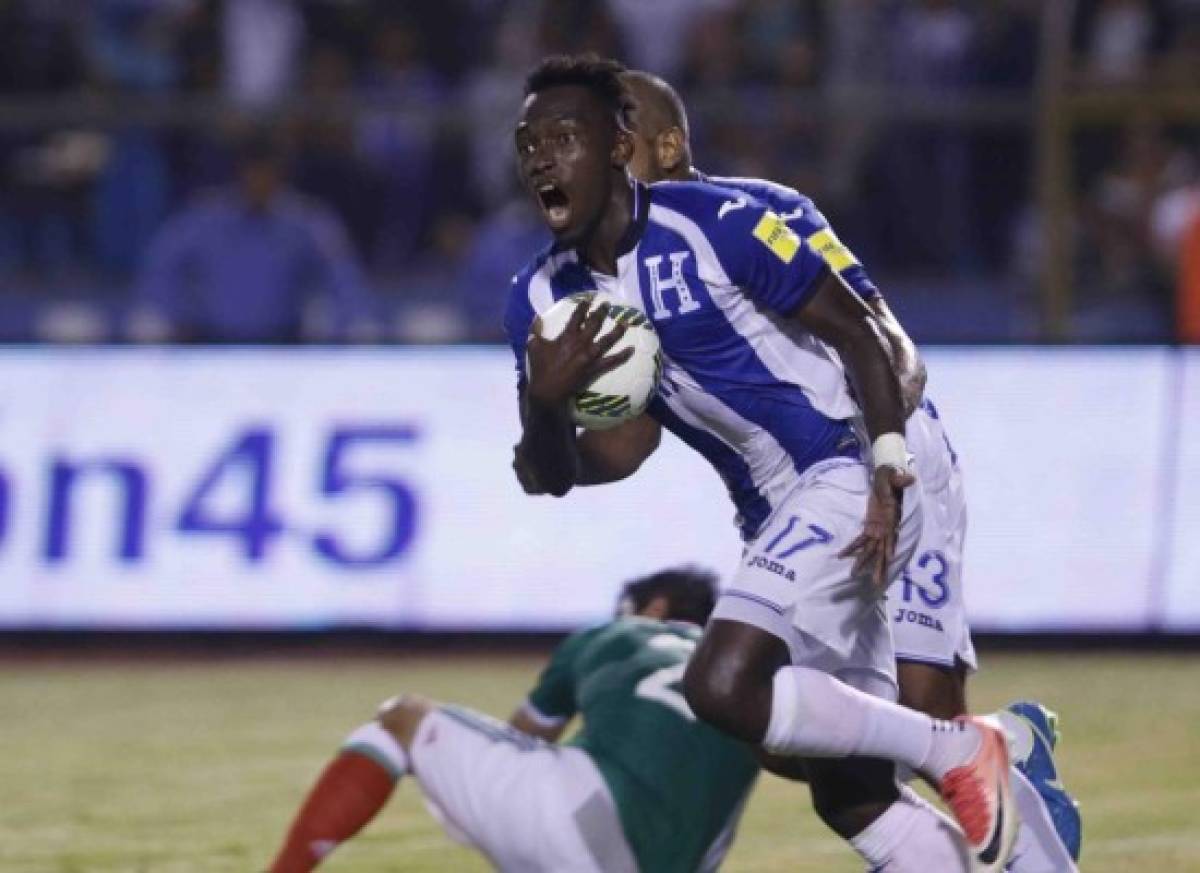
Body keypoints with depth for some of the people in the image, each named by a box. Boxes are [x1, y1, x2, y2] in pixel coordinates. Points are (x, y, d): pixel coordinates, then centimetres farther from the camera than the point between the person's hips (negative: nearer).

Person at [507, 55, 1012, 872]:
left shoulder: (716, 226, -17)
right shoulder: (544, 299, 1)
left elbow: (859, 334, -10)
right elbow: (549, 477, 2)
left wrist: (889, 480, -18)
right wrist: (545, 401, -19)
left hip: (847, 478, -8)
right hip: (773, 518, 8)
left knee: (723, 687, -25)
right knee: (851, 796, 9)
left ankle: (957, 752, -8)